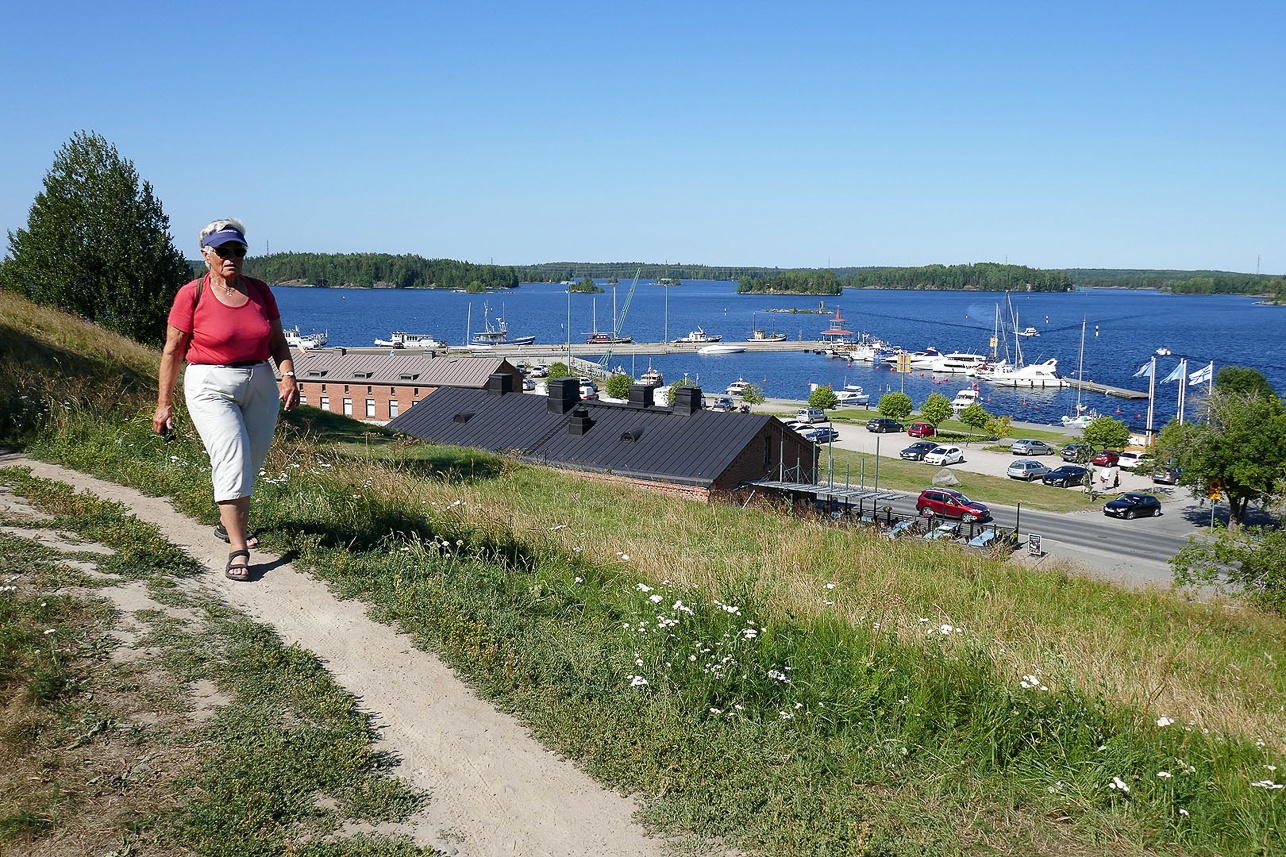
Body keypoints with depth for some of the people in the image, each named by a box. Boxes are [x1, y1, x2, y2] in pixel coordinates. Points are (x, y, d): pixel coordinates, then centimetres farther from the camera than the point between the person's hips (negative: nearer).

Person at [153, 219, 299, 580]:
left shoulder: (259, 291, 7)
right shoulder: (191, 294, -5)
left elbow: (278, 340, 13)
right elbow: (172, 350, -1)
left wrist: (288, 375, -5)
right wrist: (164, 404, -2)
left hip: (260, 384, 5)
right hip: (211, 386, -5)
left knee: (252, 460, 12)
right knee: (232, 459, -16)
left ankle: (229, 523, 38)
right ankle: (238, 549, -13)